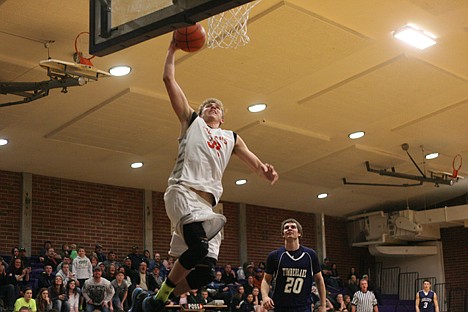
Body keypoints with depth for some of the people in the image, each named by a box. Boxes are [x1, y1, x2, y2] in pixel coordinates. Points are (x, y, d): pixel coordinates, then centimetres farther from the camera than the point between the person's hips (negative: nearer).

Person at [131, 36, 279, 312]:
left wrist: (265, 170, -6)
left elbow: (251, 158, 16)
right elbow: (169, 79, 16)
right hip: (183, 191, -5)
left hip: (208, 201, 5)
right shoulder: (191, 121, 20)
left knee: (206, 270, -5)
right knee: (199, 246, -29)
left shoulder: (231, 138, 30)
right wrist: (173, 49, 18)